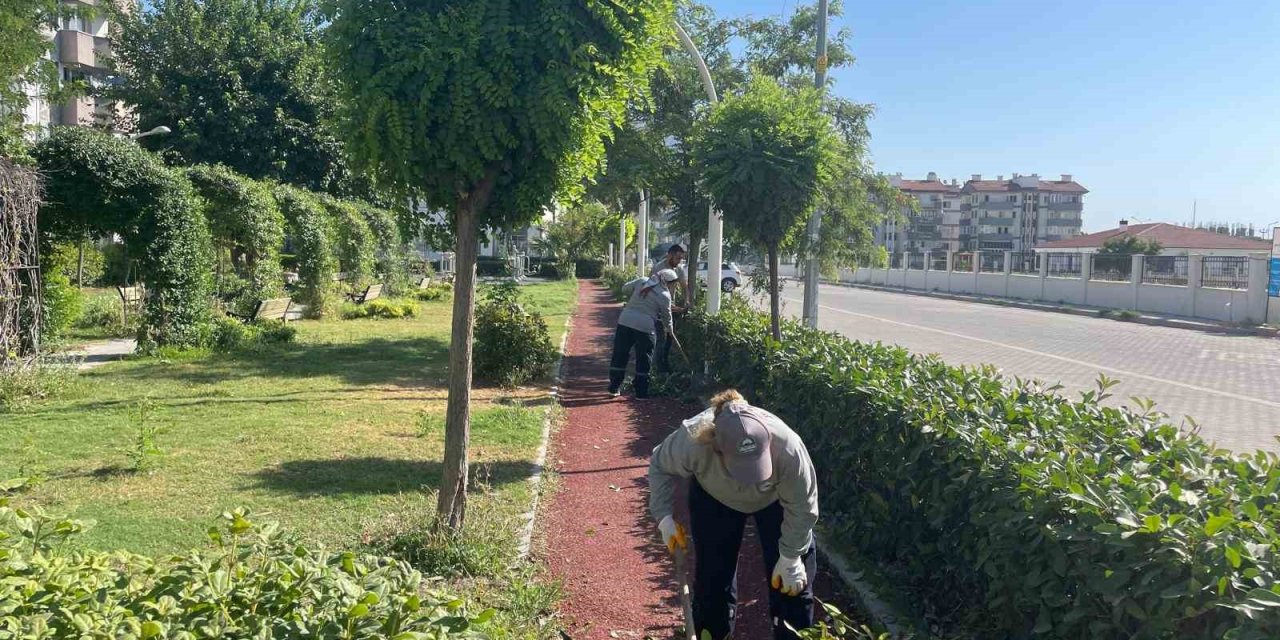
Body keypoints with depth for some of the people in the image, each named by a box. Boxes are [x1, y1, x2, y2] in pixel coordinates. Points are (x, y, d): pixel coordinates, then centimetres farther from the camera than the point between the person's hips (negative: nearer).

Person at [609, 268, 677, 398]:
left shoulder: (641, 281, 6)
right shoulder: (665, 295, -3)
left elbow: (625, 289, 16)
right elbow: (666, 316, 7)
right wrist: (668, 329, 25)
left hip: (625, 322, 4)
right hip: (645, 327, -4)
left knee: (620, 355, 13)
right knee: (644, 360, 9)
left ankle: (614, 388, 20)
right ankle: (641, 391, 12)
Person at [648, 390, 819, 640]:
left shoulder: (787, 447, -43)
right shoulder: (692, 441, -41)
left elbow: (802, 507, -24)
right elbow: (660, 467, -16)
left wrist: (791, 556, -18)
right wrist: (664, 517, -18)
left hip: (775, 499, 0)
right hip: (714, 498, 1)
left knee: (793, 581, -1)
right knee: (712, 577, 3)